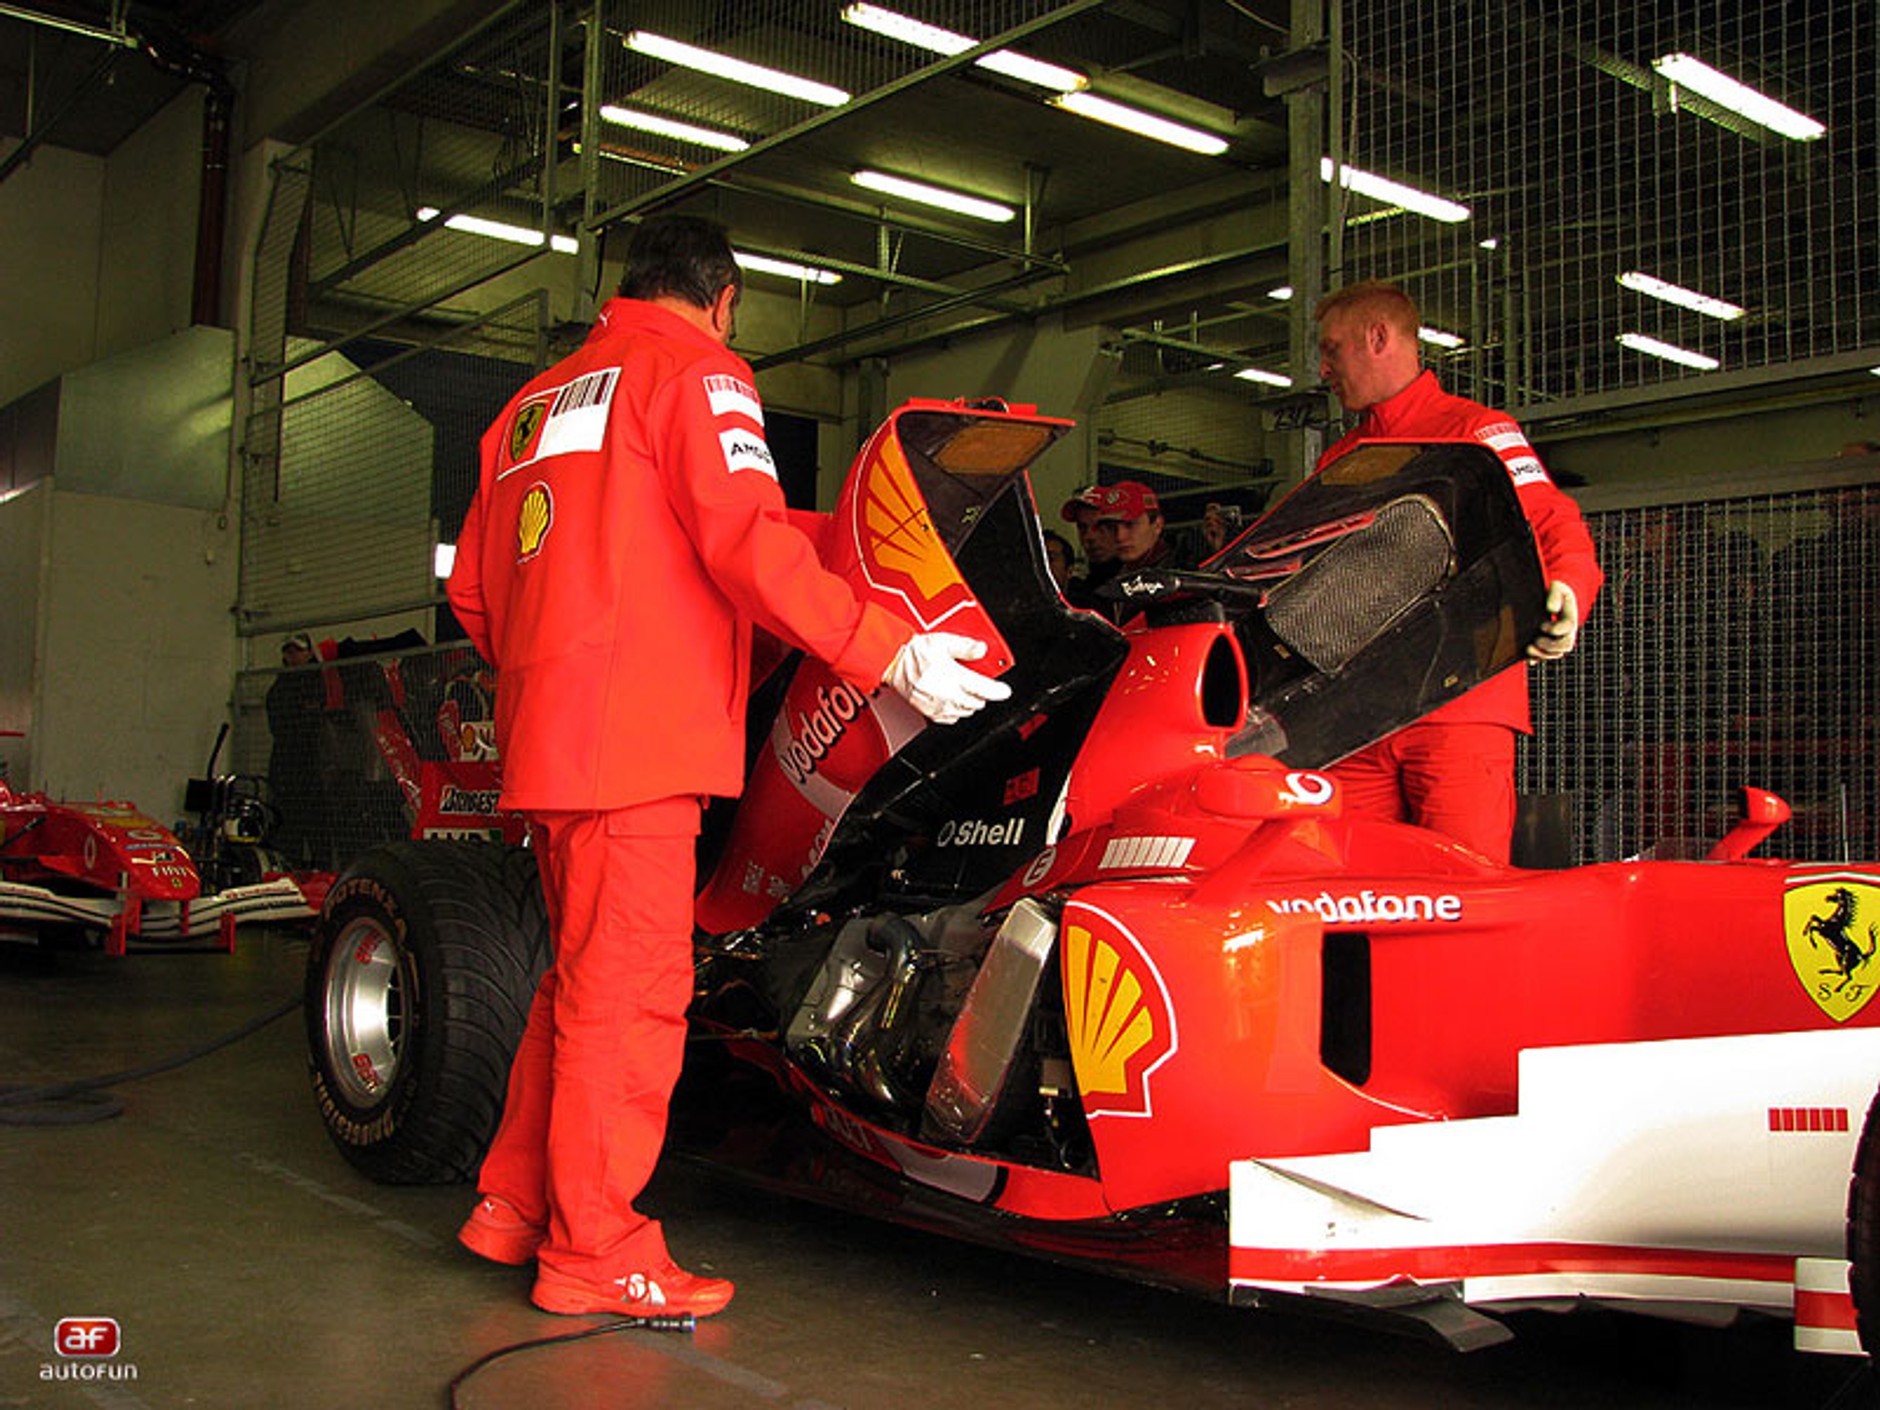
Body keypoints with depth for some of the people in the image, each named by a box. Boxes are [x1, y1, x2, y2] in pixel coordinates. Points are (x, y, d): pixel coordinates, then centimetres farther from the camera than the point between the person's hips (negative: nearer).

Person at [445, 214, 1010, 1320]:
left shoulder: (537, 401, 24)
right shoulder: (697, 373, 0)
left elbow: (473, 592, 23)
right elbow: (748, 543, -16)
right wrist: (891, 652, -16)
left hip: (541, 730, 9)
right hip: (637, 730, -9)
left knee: (585, 977, 17)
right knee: (630, 988, -4)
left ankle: (516, 1203, 24)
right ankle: (595, 1253, 3)